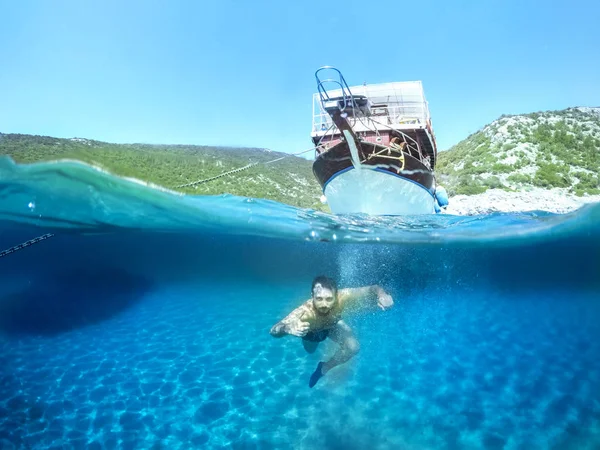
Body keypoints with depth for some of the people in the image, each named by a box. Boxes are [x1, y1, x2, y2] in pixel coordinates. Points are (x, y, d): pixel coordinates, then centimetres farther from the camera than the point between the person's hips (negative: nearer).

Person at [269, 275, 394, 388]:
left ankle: (324, 368, 6)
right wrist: (287, 328, -80)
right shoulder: (304, 312, -50)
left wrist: (382, 294, -62)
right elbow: (274, 330, -57)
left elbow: (373, 289, -38)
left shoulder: (342, 298, -46)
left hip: (332, 325, 1)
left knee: (353, 347, -22)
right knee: (310, 351, 30)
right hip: (311, 332, 0)